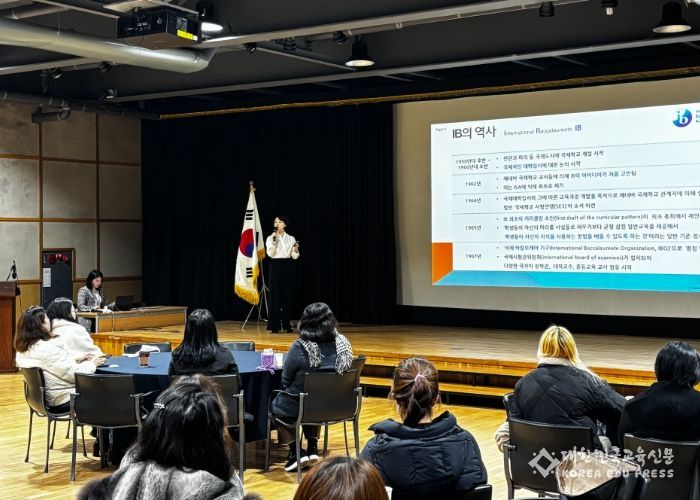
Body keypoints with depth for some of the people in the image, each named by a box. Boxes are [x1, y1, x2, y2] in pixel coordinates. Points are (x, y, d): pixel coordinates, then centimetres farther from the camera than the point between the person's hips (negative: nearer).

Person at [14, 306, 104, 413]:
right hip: (65, 400, -9)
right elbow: (75, 374, -25)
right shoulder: (49, 348, -28)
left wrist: (76, 359, 8)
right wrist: (92, 364, -8)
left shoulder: (23, 349, 0)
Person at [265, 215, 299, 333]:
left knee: (288, 295, 1)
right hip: (276, 266, -2)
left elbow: (294, 256, 6)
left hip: (288, 267, 2)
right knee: (275, 294, -5)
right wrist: (273, 241, -18)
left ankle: (287, 325, 9)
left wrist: (296, 249, -14)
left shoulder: (291, 238, 9)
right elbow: (270, 254, -9)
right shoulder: (270, 238, 3)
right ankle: (274, 325, -1)